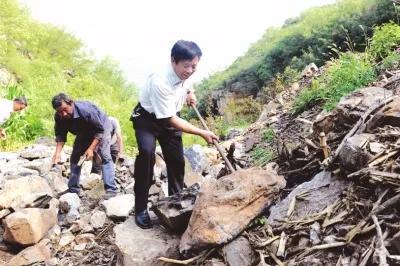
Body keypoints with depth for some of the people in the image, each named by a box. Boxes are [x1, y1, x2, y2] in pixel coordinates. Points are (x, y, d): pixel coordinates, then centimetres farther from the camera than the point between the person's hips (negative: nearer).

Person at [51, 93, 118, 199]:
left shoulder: (86, 110, -41)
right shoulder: (59, 117, -24)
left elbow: (100, 130, -34)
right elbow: (60, 135, -13)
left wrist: (91, 149, -37)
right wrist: (57, 152, -28)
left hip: (101, 126, -6)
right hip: (84, 132, 6)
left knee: (104, 156, -20)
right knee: (75, 157, 3)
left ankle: (111, 189, -23)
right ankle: (73, 190, 11)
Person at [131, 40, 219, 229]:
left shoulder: (185, 74, -16)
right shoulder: (159, 82, -37)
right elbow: (172, 120, -32)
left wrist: (191, 92, -8)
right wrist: (202, 133, -33)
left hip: (169, 117, 6)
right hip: (147, 118, -6)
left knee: (177, 160, 5)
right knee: (147, 152, -30)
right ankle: (140, 208, -19)